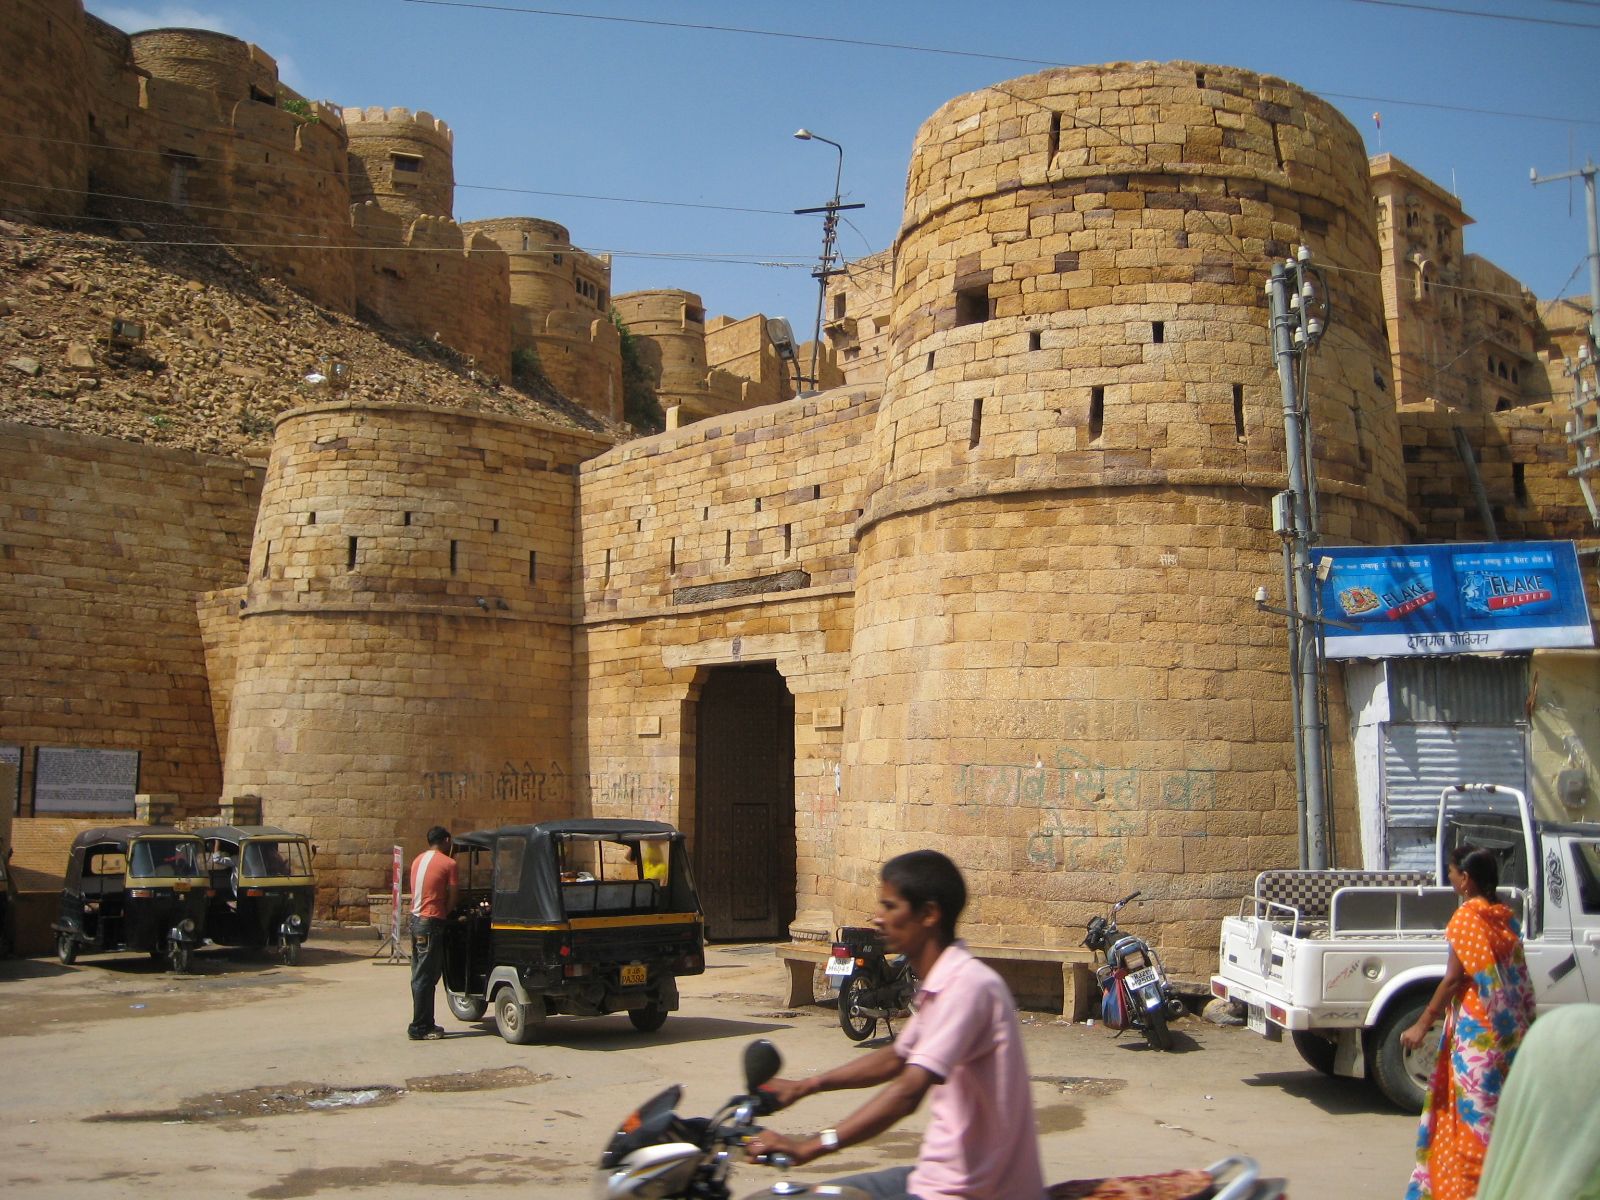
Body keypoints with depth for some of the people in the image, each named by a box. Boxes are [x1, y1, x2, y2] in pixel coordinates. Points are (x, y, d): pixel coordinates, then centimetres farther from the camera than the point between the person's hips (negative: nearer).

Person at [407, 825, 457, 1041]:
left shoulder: (418, 860, 15)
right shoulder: (448, 863, -8)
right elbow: (451, 898, -7)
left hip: (416, 919, 8)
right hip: (431, 922, -8)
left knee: (420, 975, 13)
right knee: (425, 977, -5)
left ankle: (425, 1024, 19)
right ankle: (419, 1028, -2)